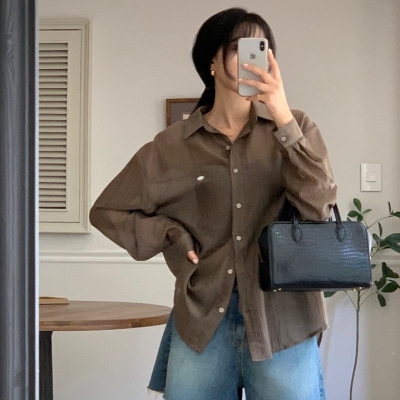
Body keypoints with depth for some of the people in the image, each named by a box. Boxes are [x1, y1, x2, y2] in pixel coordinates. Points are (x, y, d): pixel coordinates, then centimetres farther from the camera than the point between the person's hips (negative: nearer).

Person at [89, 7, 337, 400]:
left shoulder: (294, 127, 3)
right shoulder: (173, 145, 4)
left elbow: (318, 209, -11)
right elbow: (107, 211, 13)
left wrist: (283, 118, -18)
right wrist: (172, 236, -2)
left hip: (283, 319, 0)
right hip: (202, 317, 1)